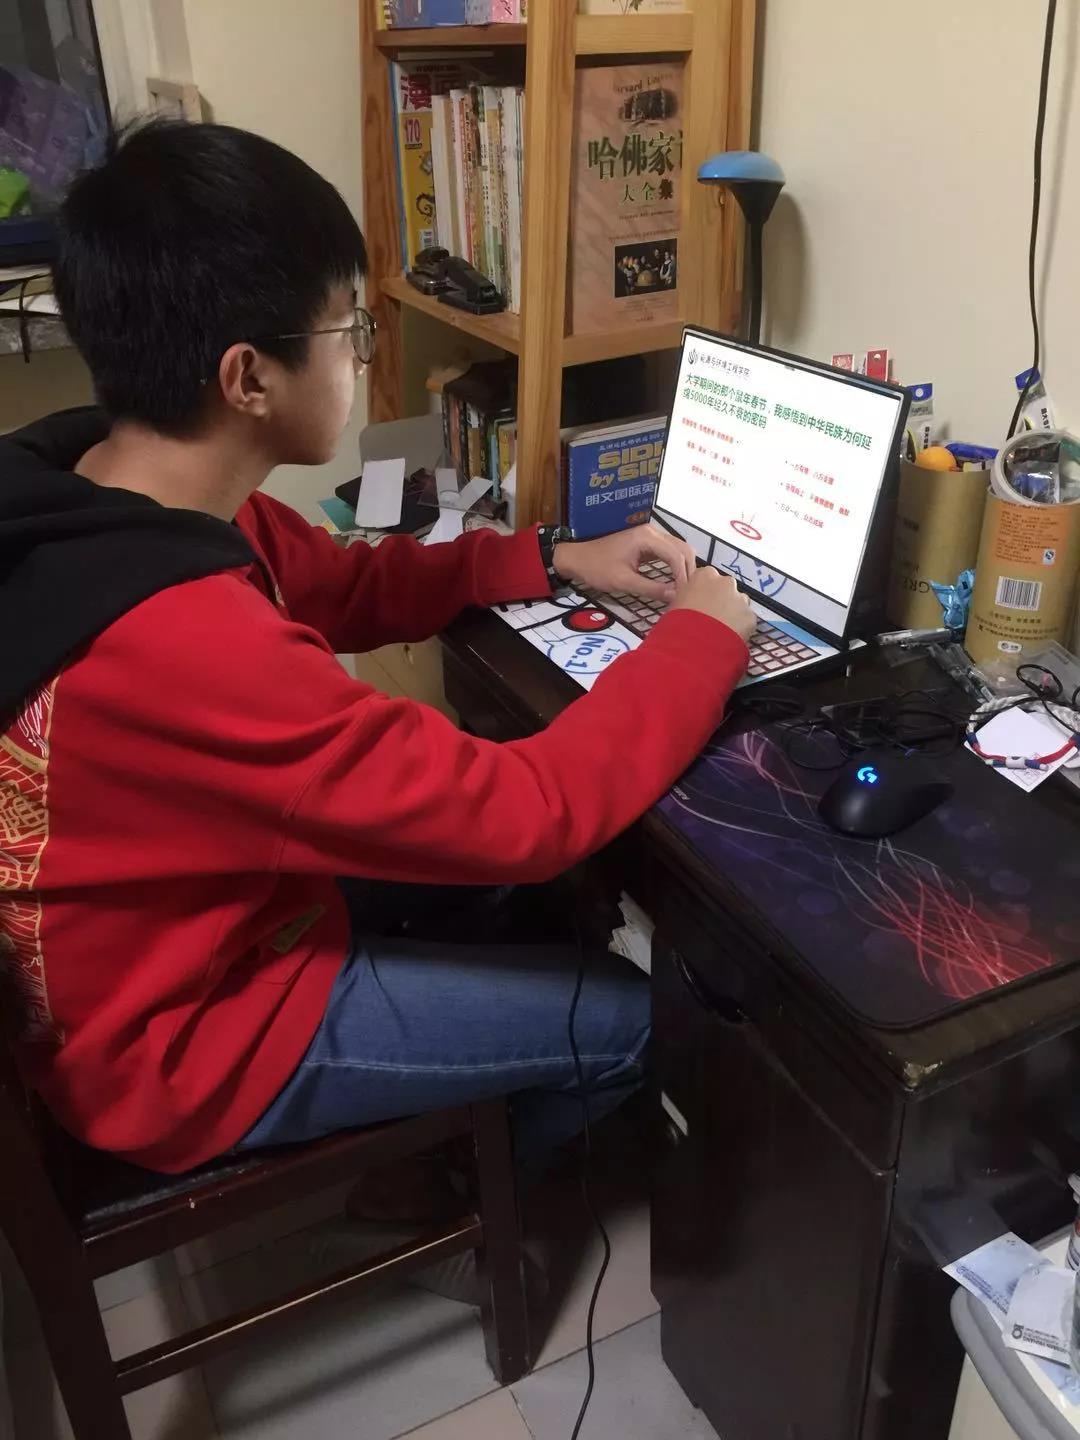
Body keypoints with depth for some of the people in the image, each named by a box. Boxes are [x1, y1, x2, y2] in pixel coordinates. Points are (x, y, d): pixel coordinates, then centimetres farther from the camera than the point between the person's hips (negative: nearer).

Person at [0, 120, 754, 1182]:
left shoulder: (107, 499, -10)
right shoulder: (181, 643, -40)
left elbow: (340, 586, 7)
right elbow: (528, 812, -32)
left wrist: (549, 561, 0)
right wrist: (702, 637, -17)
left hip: (195, 926, 8)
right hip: (196, 1044, -8)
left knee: (542, 886, 20)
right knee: (631, 1014, 5)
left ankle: (470, 1115, 45)